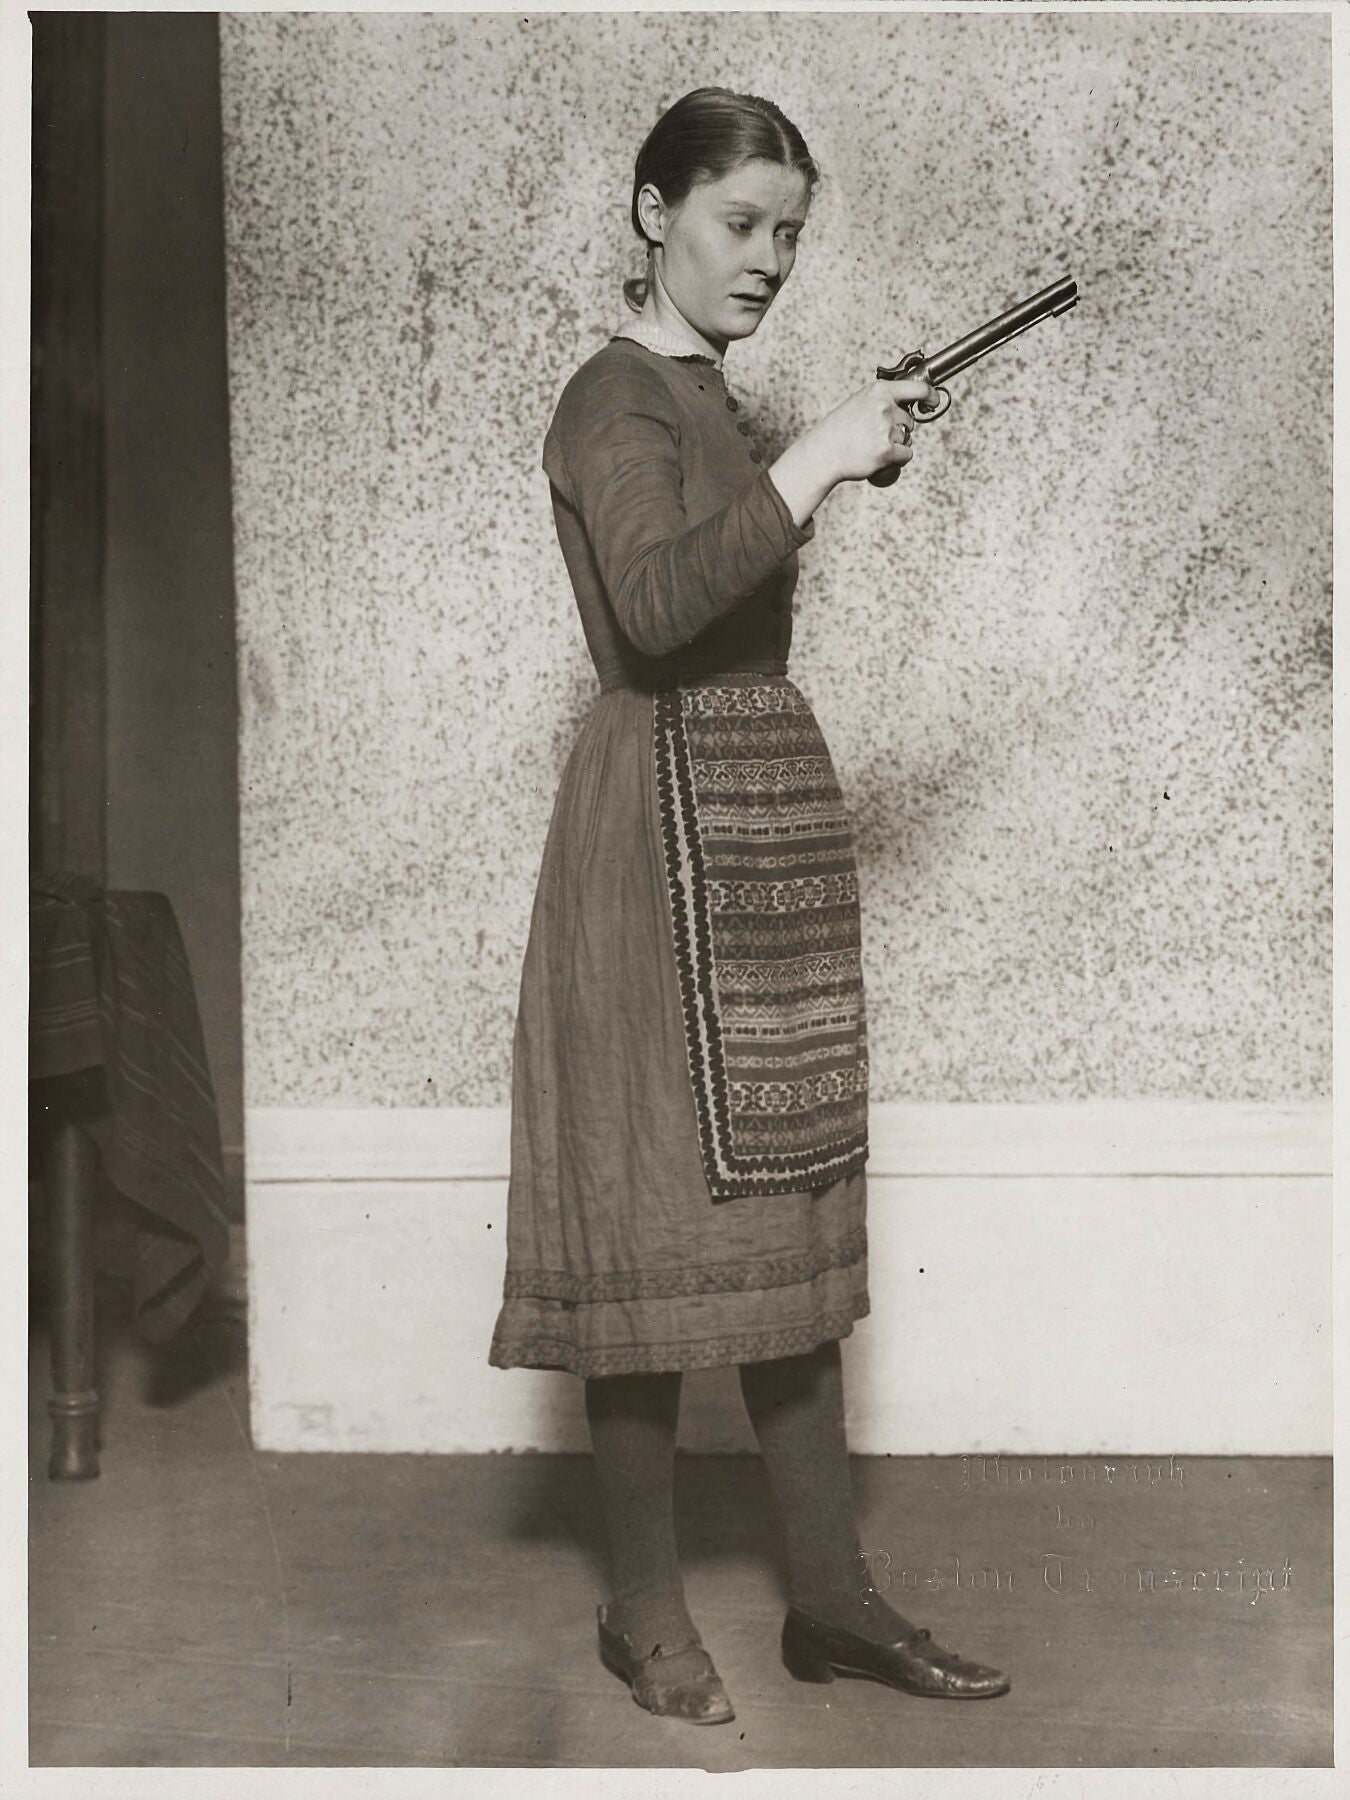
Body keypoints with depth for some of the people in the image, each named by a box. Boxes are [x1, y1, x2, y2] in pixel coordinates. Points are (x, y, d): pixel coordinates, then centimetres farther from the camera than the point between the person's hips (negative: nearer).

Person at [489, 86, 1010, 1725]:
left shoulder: (713, 404, 17)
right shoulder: (614, 399, -9)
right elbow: (654, 606, -27)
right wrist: (813, 465, -23)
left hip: (770, 820, 9)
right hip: (663, 821, -9)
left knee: (792, 1203, 9)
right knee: (664, 1209, -3)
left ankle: (830, 1593, 16)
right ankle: (647, 1609, 10)